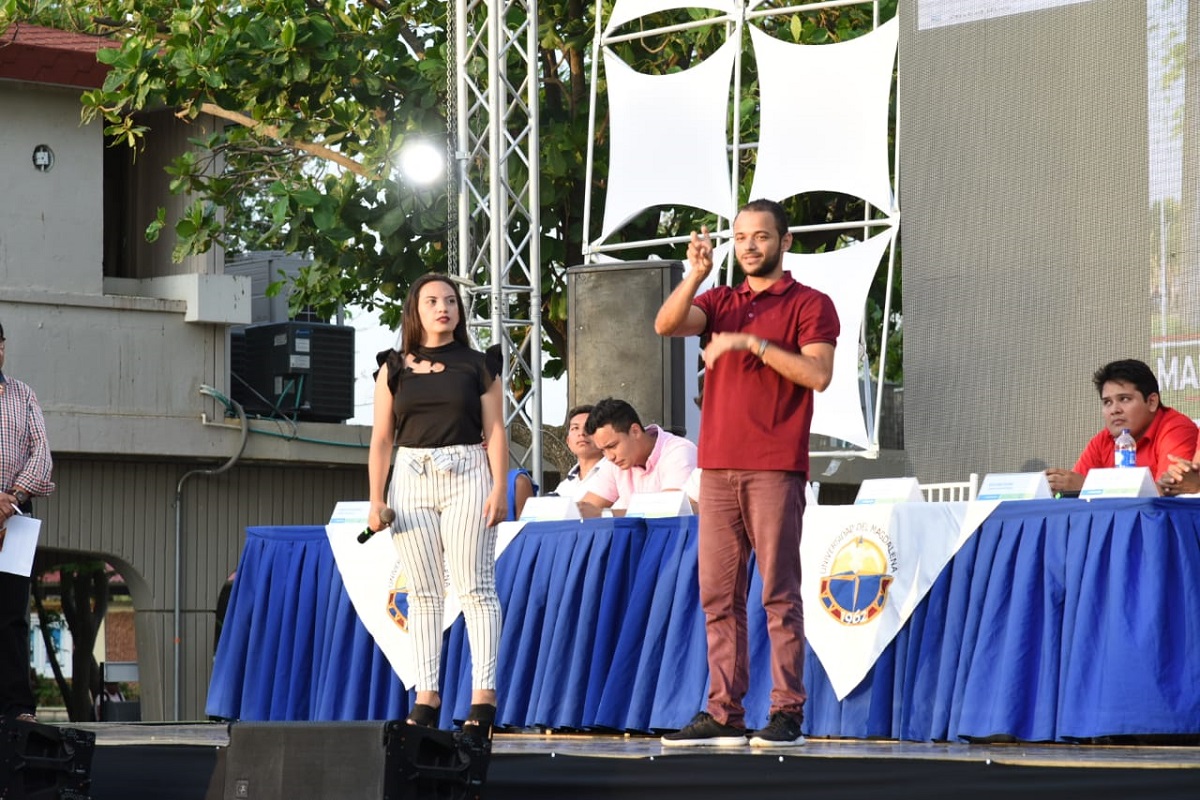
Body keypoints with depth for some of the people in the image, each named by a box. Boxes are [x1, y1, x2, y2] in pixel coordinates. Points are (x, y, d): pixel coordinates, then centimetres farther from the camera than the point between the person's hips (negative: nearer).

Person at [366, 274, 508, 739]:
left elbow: (495, 433, 4)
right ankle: (426, 697, 2)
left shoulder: (477, 367, 8)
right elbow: (382, 438, 9)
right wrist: (376, 499, 1)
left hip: (466, 477, -2)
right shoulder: (394, 368, 11)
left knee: (474, 587, -8)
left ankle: (483, 695, -11)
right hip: (411, 479, 2)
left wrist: (500, 489, -7)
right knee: (423, 592, 2)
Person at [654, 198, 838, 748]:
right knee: (718, 595, 3)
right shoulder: (719, 302, 18)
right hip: (718, 468, 5)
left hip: (775, 469, -5)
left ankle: (787, 713, -6)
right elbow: (666, 325, 0)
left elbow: (818, 374, -11)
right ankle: (723, 713, 4)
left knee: (779, 591, -7)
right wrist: (695, 273, -11)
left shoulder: (809, 305, 3)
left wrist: (753, 343, -15)